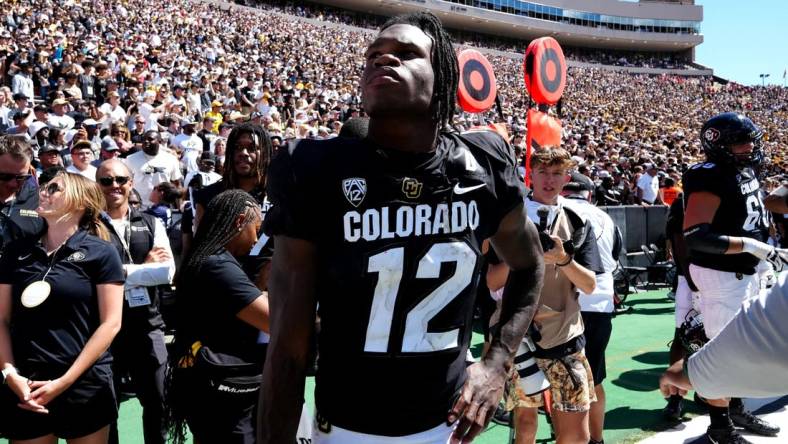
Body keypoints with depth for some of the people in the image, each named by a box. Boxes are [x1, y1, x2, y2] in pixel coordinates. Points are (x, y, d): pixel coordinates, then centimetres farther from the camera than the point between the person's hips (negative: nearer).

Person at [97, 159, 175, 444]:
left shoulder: (152, 224, 5)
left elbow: (168, 271, -6)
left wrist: (123, 270, -12)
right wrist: (145, 267, -10)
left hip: (147, 326, 3)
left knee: (155, 401, 15)